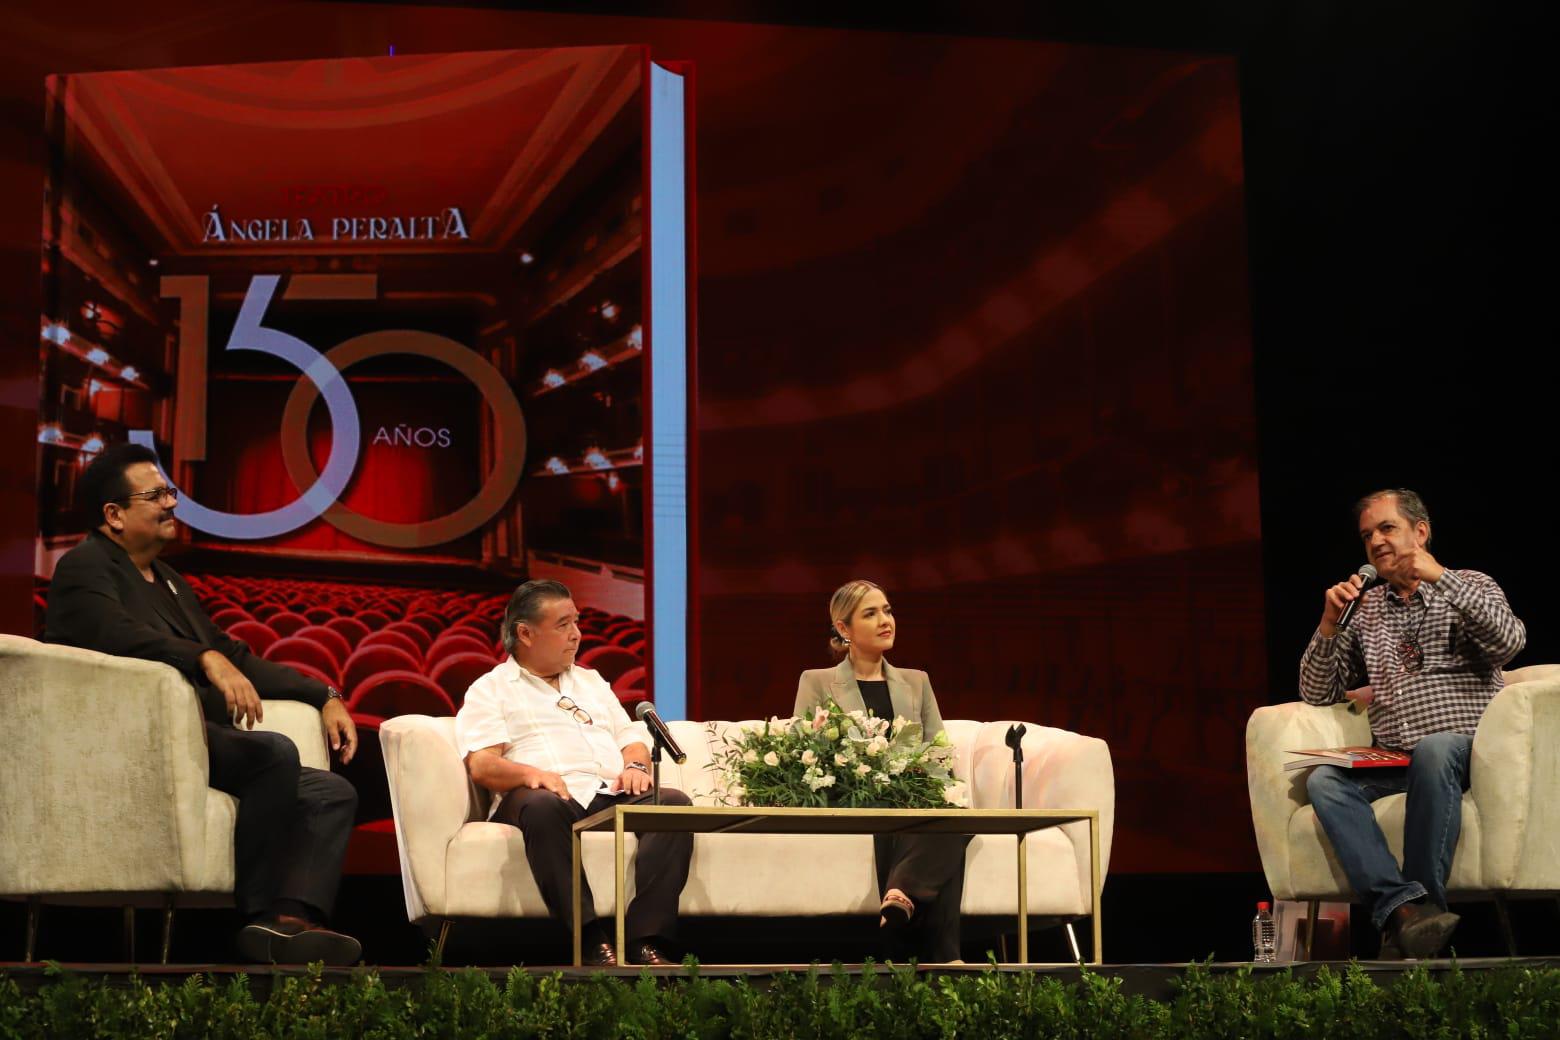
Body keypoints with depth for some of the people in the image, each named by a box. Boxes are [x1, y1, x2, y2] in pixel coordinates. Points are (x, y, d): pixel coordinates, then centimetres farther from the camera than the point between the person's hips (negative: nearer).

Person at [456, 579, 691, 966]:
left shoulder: (591, 681, 33)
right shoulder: (490, 689, 14)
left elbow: (633, 740, 27)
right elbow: (481, 765, -1)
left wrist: (636, 766, 3)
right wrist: (531, 773, -21)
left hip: (612, 797, 5)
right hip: (553, 799, -5)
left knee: (675, 803, -26)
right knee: (542, 806, -40)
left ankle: (646, 940, -36)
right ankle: (591, 941, -42)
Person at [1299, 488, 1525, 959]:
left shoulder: (1470, 586, 12)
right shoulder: (1363, 609, 21)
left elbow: (1510, 642, -10)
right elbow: (1317, 694, 18)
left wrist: (1440, 577, -9)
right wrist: (1329, 625, 2)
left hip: (1462, 748, -3)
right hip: (1391, 761, 3)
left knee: (1433, 749, -38)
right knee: (1323, 781, -27)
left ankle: (1406, 912, -35)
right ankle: (1406, 903, -41)